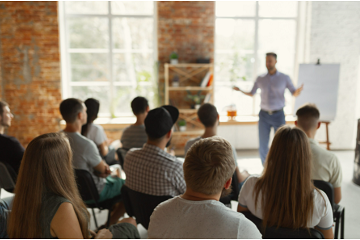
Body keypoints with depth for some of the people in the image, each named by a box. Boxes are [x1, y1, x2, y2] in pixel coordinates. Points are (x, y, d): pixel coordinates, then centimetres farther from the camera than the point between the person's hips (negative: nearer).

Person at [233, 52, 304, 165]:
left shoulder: (284, 78, 0)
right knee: (262, 146, 1)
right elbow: (251, 93, 14)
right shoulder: (260, 79, 5)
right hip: (264, 115, 2)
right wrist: (239, 90, -4)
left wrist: (298, 90, -23)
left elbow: (294, 94, 1)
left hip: (278, 115, -1)